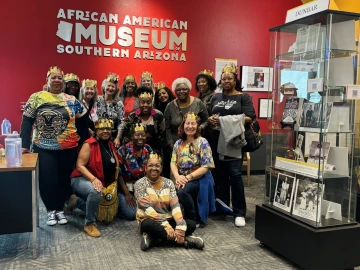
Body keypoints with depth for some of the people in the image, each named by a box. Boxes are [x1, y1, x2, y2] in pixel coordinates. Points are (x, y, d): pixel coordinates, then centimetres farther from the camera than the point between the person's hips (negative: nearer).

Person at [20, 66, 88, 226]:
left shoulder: (71, 100, 6)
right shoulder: (37, 98, 0)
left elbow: (82, 121, 12)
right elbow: (27, 121, -4)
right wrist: (25, 145, -11)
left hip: (68, 149, 2)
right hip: (44, 148, -2)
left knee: (64, 179, 10)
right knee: (47, 180, -1)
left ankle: (60, 209, 26)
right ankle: (51, 210, 19)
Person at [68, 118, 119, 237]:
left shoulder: (111, 145, 3)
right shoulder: (89, 144, -18)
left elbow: (115, 166, 12)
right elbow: (80, 166, -23)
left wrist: (114, 184, 1)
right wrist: (93, 179, -35)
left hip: (104, 184, 8)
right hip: (82, 179, -8)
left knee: (103, 214, 13)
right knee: (96, 191, -42)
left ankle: (77, 201, 28)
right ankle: (90, 224, -20)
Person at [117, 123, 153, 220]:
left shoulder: (148, 150, 0)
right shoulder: (123, 150, -14)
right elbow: (119, 174, -12)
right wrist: (127, 194, -16)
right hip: (125, 187, -4)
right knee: (131, 214, -17)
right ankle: (118, 203, 13)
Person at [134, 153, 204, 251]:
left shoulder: (168, 183, 2)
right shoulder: (140, 184, -8)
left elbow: (175, 205, -8)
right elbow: (147, 208, -19)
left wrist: (181, 226, -26)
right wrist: (166, 226, -30)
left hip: (168, 220, 4)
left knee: (191, 225, -18)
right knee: (149, 225, -38)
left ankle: (153, 237, -20)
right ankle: (185, 240, -26)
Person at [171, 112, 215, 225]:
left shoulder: (203, 143, -7)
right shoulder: (178, 143, 9)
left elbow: (206, 167, -13)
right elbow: (173, 163, 3)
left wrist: (188, 177, -20)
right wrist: (177, 177, -18)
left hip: (200, 179, -4)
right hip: (182, 179, 5)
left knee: (182, 191, -32)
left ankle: (193, 219, -9)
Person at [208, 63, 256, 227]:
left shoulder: (243, 97, 3)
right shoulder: (215, 97, 16)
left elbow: (250, 118, -7)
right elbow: (208, 116, 16)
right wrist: (210, 120, -7)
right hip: (217, 140, 4)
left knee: (235, 175, -8)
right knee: (220, 174, 9)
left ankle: (239, 213, -1)